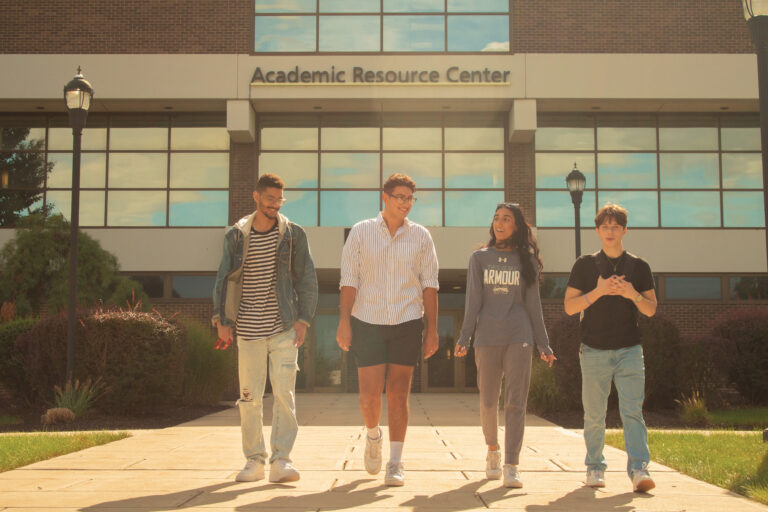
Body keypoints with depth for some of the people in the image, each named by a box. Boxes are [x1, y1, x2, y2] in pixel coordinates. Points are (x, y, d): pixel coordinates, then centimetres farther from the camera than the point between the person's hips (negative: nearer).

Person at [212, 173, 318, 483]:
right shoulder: (235, 236, 5)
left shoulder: (293, 234, 3)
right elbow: (223, 279, 8)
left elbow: (307, 280, 5)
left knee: (284, 393, -8)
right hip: (248, 330, 2)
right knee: (249, 397, 6)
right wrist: (221, 320, -1)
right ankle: (254, 460, 16)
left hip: (283, 329, -1)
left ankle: (281, 460, -4)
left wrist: (303, 320, -3)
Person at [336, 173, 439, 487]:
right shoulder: (361, 232, 3)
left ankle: (395, 464, 12)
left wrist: (432, 329, 2)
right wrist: (344, 322, -6)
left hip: (407, 323, 1)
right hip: (368, 322, -1)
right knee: (370, 396, -4)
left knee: (398, 394, 2)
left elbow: (429, 284, 6)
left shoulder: (420, 236, 5)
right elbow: (349, 280, 2)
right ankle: (373, 435, 28)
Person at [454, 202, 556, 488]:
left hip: (519, 337, 0)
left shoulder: (527, 260, 10)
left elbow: (533, 304, 11)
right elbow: (473, 301, 5)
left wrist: (543, 343, 8)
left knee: (515, 402, -7)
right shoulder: (479, 258, 9)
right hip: (487, 337, 1)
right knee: (488, 401, 6)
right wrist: (464, 338, -3)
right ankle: (493, 451, 29)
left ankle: (511, 466, -7)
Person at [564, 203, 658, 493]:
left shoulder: (639, 267, 8)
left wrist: (632, 294, -13)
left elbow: (651, 309, 7)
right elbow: (569, 306, 0)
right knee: (594, 415, 6)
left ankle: (639, 470, -12)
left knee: (633, 411, -9)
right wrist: (598, 291, -15)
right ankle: (595, 467, 19)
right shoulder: (585, 265, 5)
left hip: (629, 350, 0)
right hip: (594, 350, 0)